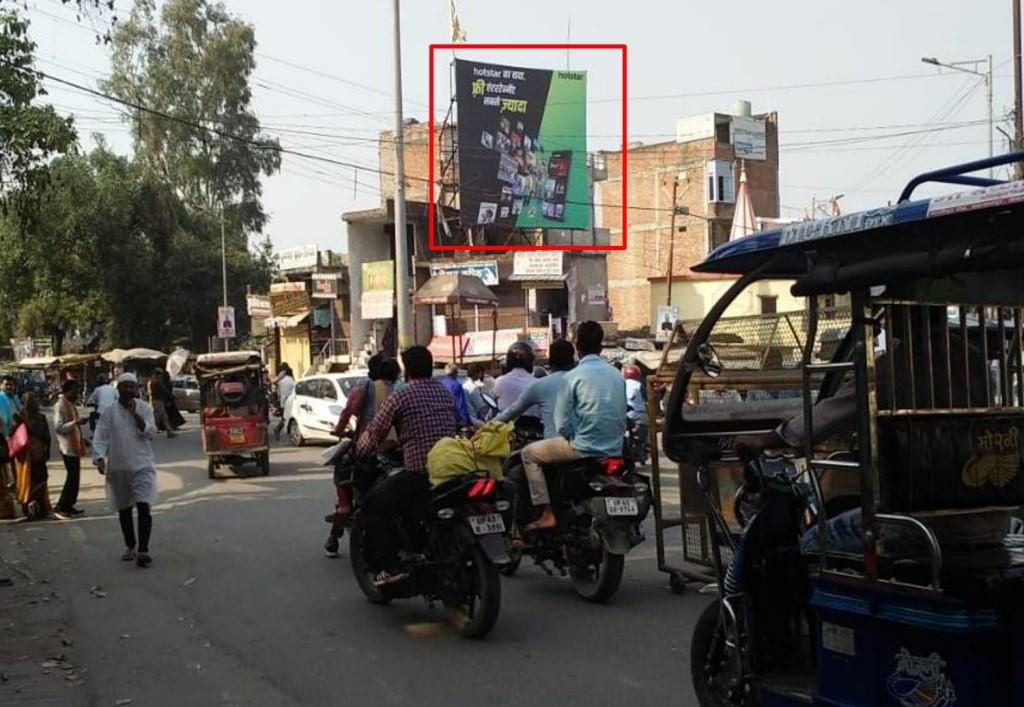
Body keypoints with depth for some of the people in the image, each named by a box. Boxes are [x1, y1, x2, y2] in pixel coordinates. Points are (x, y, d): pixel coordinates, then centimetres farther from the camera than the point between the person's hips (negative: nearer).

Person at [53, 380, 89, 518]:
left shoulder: (71, 404, 14)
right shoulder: (60, 406, -14)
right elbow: (58, 427, -21)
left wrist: (82, 439, 19)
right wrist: (76, 422, -28)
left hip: (75, 446, 9)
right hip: (68, 447, -9)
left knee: (75, 477, 11)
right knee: (72, 477, -9)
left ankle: (69, 506, 18)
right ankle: (60, 507, -5)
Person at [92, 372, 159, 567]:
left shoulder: (144, 408, 0)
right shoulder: (109, 412, 1)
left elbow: (151, 433, -9)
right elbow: (100, 438, -3)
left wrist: (135, 414, -18)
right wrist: (100, 458, -19)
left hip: (142, 465, -2)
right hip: (118, 467, 2)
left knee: (144, 506, -15)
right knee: (124, 509, 12)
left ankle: (143, 550, -17)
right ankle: (130, 547, 28)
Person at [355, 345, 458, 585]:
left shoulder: (400, 397, -4)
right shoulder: (447, 395, 14)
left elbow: (373, 436, -2)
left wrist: (359, 452, 21)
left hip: (418, 475, -6)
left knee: (370, 507, 7)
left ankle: (390, 566, -4)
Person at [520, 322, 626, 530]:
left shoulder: (573, 377, -10)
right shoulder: (617, 374, 7)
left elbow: (562, 424, -10)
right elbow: (623, 416, 12)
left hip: (584, 449, -6)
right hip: (615, 449, 6)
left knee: (529, 453, 12)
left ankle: (547, 514, 2)